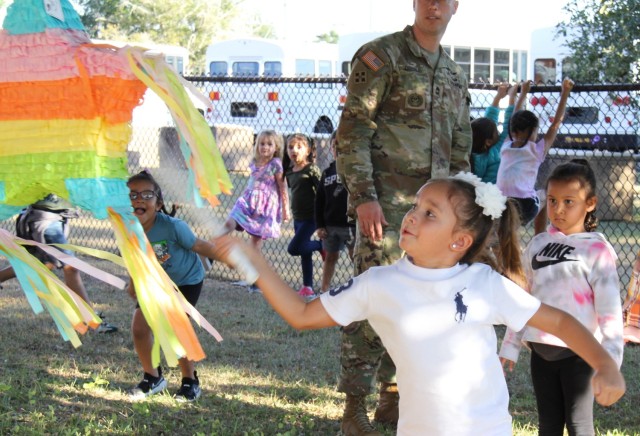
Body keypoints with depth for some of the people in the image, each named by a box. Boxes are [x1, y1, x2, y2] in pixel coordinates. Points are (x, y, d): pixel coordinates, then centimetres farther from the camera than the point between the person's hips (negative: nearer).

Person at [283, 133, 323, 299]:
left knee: (294, 248, -15)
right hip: (297, 217, 8)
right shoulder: (289, 172, 9)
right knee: (304, 253, 11)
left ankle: (321, 245, 8)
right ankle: (308, 287, 17)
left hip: (310, 217, -7)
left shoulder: (311, 170, -12)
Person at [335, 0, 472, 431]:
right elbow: (352, 130, -9)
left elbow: (460, 150, 22)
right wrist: (363, 197, -17)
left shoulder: (456, 76, 17)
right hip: (386, 204, -7)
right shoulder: (381, 56, -3)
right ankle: (355, 404, -1)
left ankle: (392, 398, 19)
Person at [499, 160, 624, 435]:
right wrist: (511, 344, 11)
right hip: (541, 350, 5)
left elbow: (610, 309, -12)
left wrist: (610, 361, -17)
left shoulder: (597, 250, -10)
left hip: (577, 352, -5)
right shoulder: (538, 244, 5)